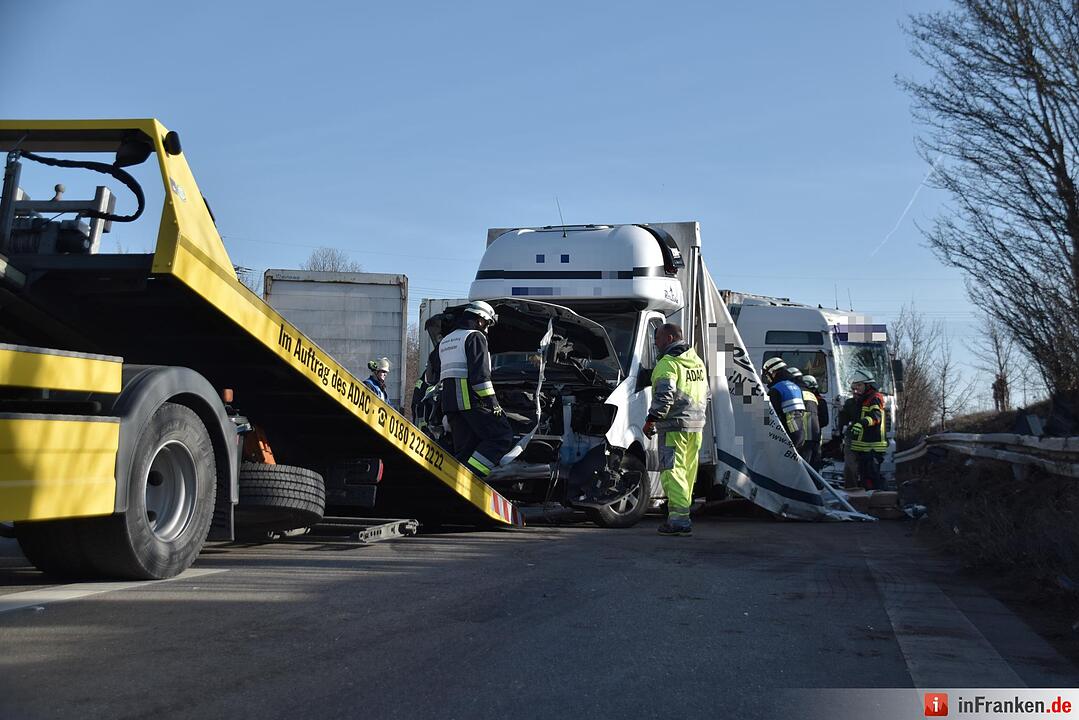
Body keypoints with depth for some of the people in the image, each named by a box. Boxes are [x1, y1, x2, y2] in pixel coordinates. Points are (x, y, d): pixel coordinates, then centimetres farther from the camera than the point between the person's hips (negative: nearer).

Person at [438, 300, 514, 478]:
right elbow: (480, 374, -14)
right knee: (502, 436, -8)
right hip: (472, 400, -9)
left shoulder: (445, 342, 27)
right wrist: (492, 402, -14)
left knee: (464, 449, 9)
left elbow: (438, 377, 29)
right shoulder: (475, 337, -2)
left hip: (449, 402, 9)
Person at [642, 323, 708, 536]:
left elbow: (664, 396, -20)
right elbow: (705, 396, 25)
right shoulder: (698, 362, 18)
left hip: (674, 426, -9)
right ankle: (682, 515, 19)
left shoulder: (668, 363, -10)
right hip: (696, 427, 9)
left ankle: (679, 520, -14)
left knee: (672, 472, -8)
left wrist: (651, 420, -15)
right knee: (688, 473, 13)